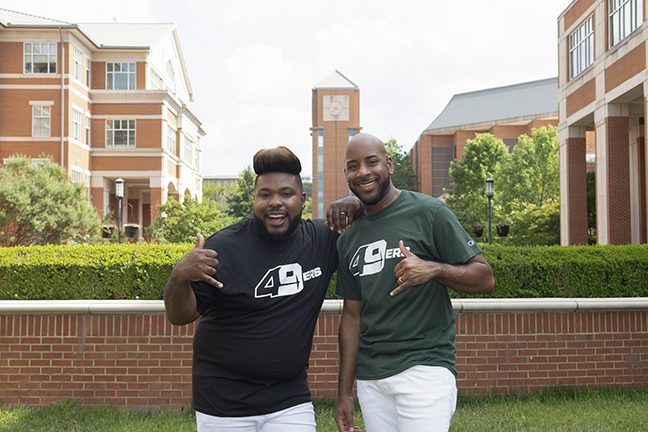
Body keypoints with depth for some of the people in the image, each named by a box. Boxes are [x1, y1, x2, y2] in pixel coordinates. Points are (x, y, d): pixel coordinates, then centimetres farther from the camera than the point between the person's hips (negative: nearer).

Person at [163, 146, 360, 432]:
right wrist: (179, 277, -30)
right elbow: (179, 316, -8)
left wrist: (355, 205, -5)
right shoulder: (225, 247, -11)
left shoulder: (320, 240, 0)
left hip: (290, 401, 3)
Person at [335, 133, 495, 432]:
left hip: (424, 369, -5)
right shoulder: (348, 240, 11)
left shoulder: (429, 213, -5)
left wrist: (434, 269, -23)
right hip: (370, 378, 5)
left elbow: (484, 278, -4)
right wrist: (344, 393, 12)